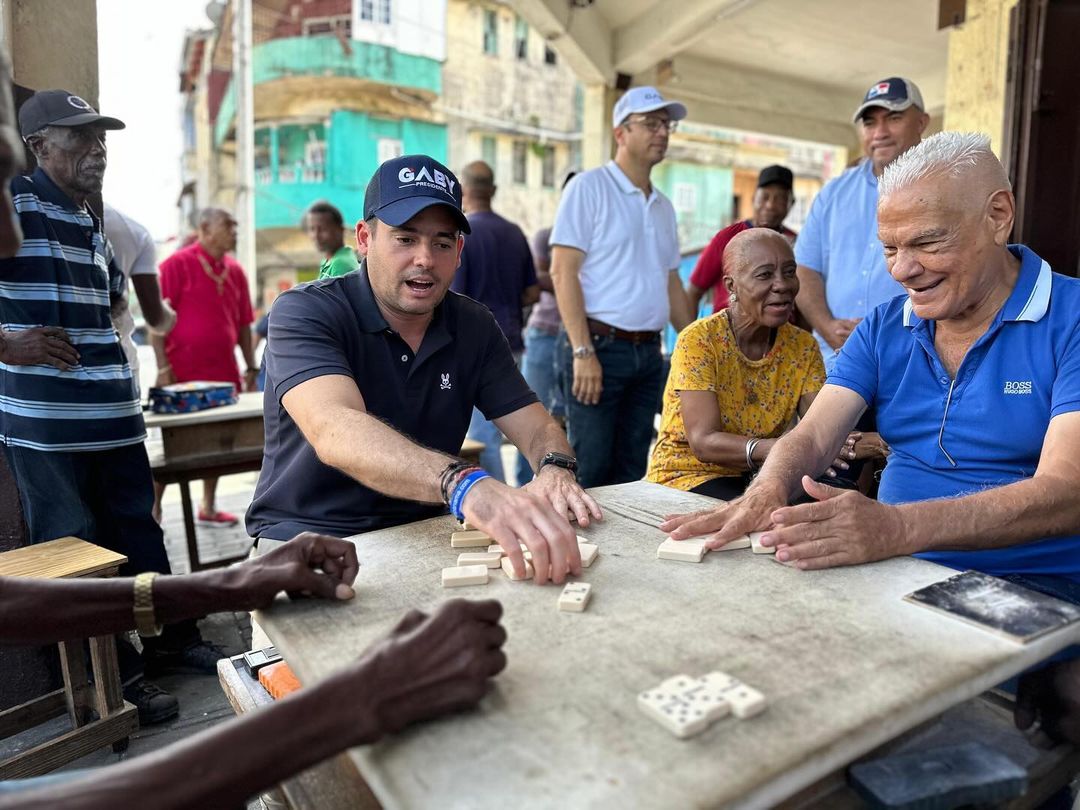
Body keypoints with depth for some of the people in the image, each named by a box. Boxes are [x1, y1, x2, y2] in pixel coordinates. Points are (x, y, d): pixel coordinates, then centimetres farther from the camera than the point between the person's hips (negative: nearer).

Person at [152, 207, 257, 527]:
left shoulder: (235, 271, 11)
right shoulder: (177, 264, -6)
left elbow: (243, 324, 16)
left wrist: (251, 367, 13)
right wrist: (163, 366, -14)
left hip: (223, 371, 6)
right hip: (183, 370, -6)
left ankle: (208, 508, 23)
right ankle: (153, 507, 14)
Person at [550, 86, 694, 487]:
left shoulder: (663, 205, 17)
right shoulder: (589, 187, -4)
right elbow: (563, 271, -11)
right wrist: (583, 351, -18)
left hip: (648, 351, 7)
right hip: (599, 345, -7)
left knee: (632, 472, 11)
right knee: (591, 473, -4)